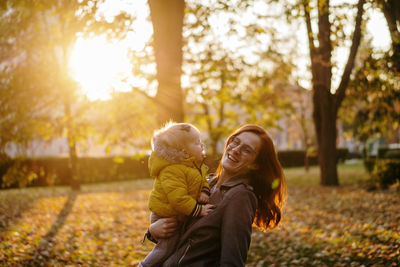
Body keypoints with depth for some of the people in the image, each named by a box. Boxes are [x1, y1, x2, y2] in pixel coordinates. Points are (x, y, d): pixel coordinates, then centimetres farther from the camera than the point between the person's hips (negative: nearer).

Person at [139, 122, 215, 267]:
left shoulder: (196, 165, 3)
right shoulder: (171, 171, -30)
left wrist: (204, 191, -10)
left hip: (179, 216, 9)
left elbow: (202, 181, 12)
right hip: (165, 217, -9)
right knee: (168, 246, -3)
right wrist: (198, 210, -29)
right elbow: (178, 198, -34)